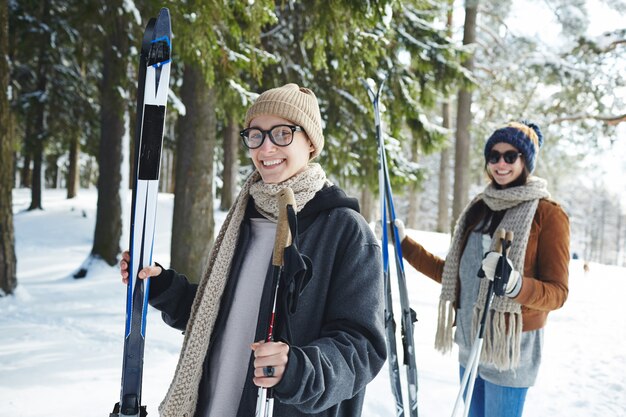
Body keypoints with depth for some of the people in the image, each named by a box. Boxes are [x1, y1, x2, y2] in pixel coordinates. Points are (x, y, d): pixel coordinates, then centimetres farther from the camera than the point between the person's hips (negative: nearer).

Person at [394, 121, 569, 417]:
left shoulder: (548, 214, -7)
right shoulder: (479, 207, 10)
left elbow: (557, 292, -12)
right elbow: (453, 273, 15)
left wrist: (515, 283, -31)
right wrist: (405, 245, 14)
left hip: (510, 347, -6)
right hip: (470, 343, 6)